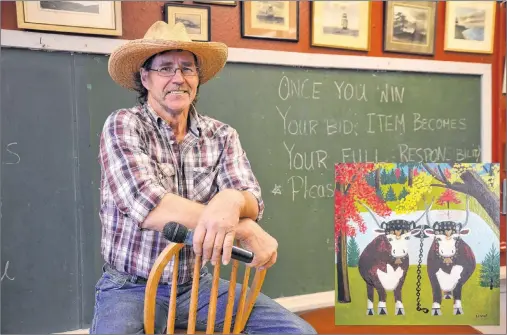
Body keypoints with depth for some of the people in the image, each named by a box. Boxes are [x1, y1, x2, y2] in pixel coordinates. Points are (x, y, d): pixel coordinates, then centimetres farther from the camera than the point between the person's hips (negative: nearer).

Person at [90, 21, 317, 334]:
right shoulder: (123, 125, -9)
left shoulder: (222, 135, 1)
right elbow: (148, 207, -24)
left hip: (199, 284, 4)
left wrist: (232, 201, -35)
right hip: (131, 288, -3)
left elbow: (252, 203, -10)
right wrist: (243, 229, -29)